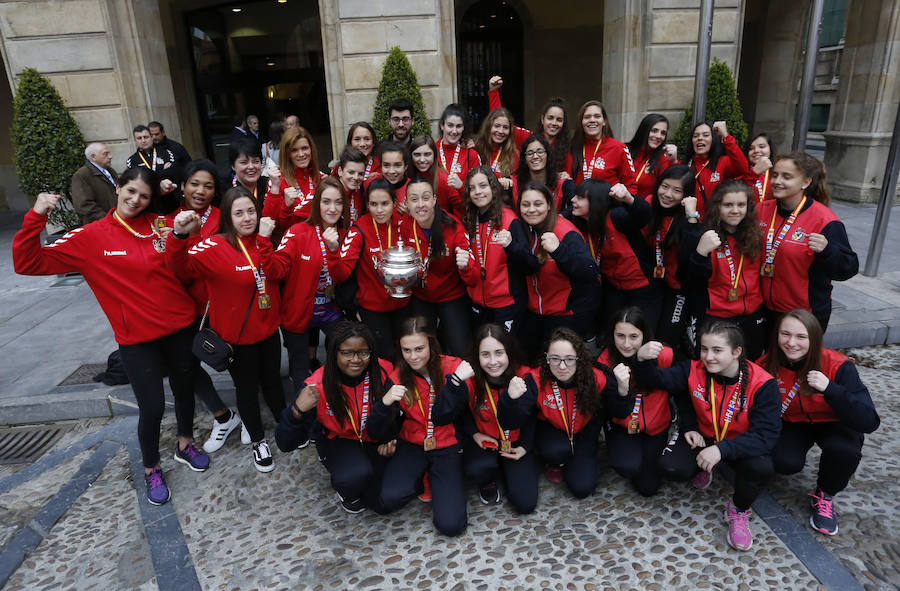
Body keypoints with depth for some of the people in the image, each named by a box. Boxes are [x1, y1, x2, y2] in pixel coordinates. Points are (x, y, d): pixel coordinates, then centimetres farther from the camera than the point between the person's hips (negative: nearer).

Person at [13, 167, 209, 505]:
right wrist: (36, 217, -19)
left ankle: (185, 445, 46)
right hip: (137, 338, -3)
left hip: (180, 326, 3)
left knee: (185, 388, 19)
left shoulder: (160, 226, -1)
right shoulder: (91, 237, -6)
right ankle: (151, 469, 29)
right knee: (152, 407, 1)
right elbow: (28, 263, -9)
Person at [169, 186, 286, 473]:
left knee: (272, 381, 22)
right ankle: (258, 441, 34)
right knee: (247, 387, 13)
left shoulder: (263, 242, 1)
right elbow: (183, 267, -34)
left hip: (268, 329, 5)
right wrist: (179, 235, -50)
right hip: (237, 335, -4)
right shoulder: (215, 246, -17)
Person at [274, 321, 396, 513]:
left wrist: (390, 440, -16)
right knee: (356, 476, -34)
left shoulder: (383, 373, -20)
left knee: (384, 504, -12)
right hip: (338, 442, -2)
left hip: (375, 441, 3)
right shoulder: (318, 386, -25)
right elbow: (285, 444, -25)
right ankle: (345, 489, 4)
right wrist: (297, 410, -44)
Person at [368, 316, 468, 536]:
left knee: (450, 524, -15)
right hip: (413, 446, 2)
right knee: (391, 498, -26)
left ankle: (435, 480, 15)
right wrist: (385, 402, -28)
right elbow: (378, 434, -11)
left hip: (448, 448, -1)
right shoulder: (398, 378, -7)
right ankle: (423, 480, 8)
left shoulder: (453, 368, -13)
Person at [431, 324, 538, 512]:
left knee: (526, 504, -10)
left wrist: (525, 446, -9)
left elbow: (531, 417, 0)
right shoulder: (470, 379, -23)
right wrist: (461, 398, -38)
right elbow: (440, 418, -28)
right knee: (477, 469, -35)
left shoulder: (524, 377, -19)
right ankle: (488, 481, 6)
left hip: (514, 442, 1)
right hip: (482, 440, -1)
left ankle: (506, 472, 23)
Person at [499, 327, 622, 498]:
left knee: (583, 487, -10)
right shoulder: (537, 380, -28)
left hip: (584, 432, 1)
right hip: (551, 431, -1)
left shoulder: (595, 378, -25)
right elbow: (511, 423, -31)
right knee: (557, 451, -33)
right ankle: (556, 463, 7)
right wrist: (511, 398, -54)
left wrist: (622, 388, -42)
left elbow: (621, 413, -20)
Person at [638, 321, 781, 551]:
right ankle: (702, 467, 18)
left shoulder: (762, 384, -24)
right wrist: (643, 360, -33)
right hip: (703, 437, 2)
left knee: (762, 468, -35)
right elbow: (658, 379, -9)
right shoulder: (695, 371, -15)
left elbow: (766, 434, -29)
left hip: (742, 444, -2)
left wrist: (722, 449, -41)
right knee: (670, 466, -24)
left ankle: (739, 510, 1)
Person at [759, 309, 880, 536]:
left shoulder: (838, 367, -27)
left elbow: (869, 422, -33)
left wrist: (830, 389, -44)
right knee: (785, 462, -27)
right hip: (792, 424, 1)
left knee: (844, 449, -34)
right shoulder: (767, 366, -20)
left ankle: (824, 496, -2)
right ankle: (796, 458, 13)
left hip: (832, 425, -1)